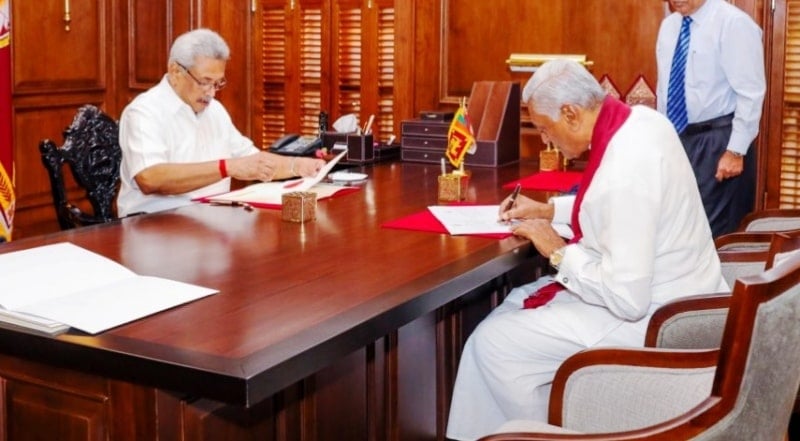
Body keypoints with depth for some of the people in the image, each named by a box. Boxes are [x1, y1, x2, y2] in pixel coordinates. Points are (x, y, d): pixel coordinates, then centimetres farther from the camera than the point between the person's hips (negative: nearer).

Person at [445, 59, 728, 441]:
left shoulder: (625, 169, -31)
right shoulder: (639, 120, -1)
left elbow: (627, 299, -30)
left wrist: (559, 252, -16)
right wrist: (549, 209, 13)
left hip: (652, 319, -10)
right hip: (666, 292, 10)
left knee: (494, 342, -9)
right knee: (517, 306, 18)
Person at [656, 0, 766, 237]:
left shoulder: (733, 23, -13)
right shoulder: (668, 26, 9)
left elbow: (750, 94, -16)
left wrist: (736, 151, -19)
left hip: (717, 142, -7)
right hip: (675, 138, 7)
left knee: (714, 232, -3)